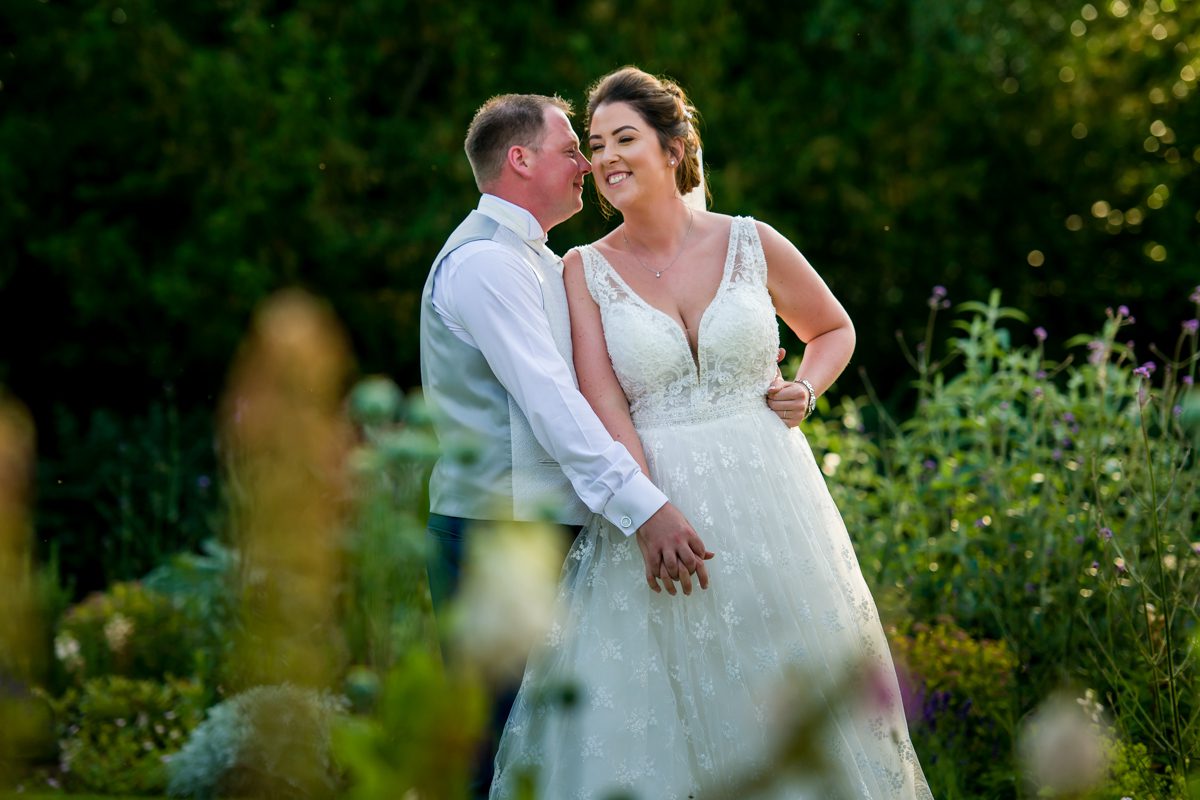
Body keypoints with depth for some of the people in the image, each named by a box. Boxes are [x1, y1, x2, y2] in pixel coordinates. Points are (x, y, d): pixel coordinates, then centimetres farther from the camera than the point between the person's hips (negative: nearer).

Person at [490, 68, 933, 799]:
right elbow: (605, 413, -8)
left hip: (768, 498, 1)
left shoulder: (751, 244, 2)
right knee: (642, 726, -2)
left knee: (795, 705, 6)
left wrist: (806, 391, -1)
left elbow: (835, 331, 19)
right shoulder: (587, 271, 0)